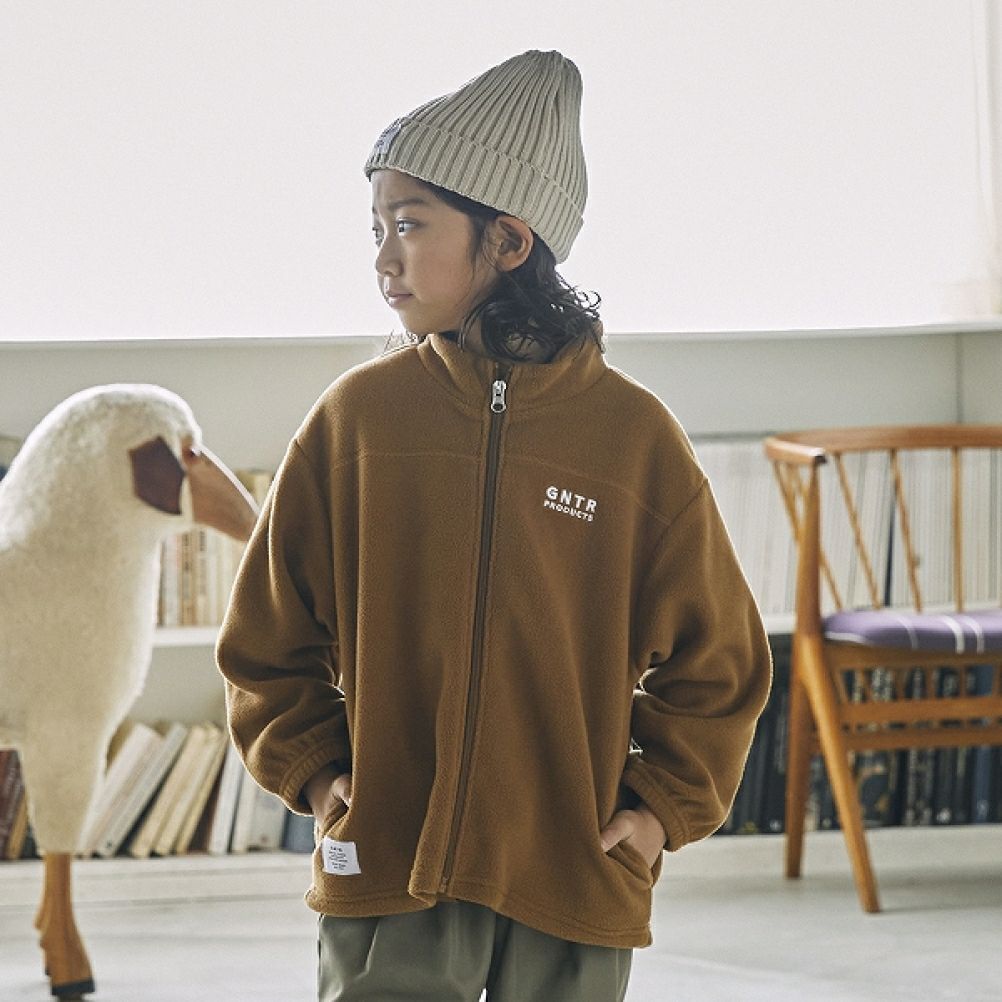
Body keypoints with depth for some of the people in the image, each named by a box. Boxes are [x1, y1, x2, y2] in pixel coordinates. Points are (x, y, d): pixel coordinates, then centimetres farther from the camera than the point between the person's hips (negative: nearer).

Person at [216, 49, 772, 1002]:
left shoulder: (633, 432, -1)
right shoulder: (356, 417, 1)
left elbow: (713, 655, 8)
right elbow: (268, 633, 11)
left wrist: (663, 805, 0)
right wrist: (313, 770, 1)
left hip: (576, 885, 0)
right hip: (385, 869, 0)